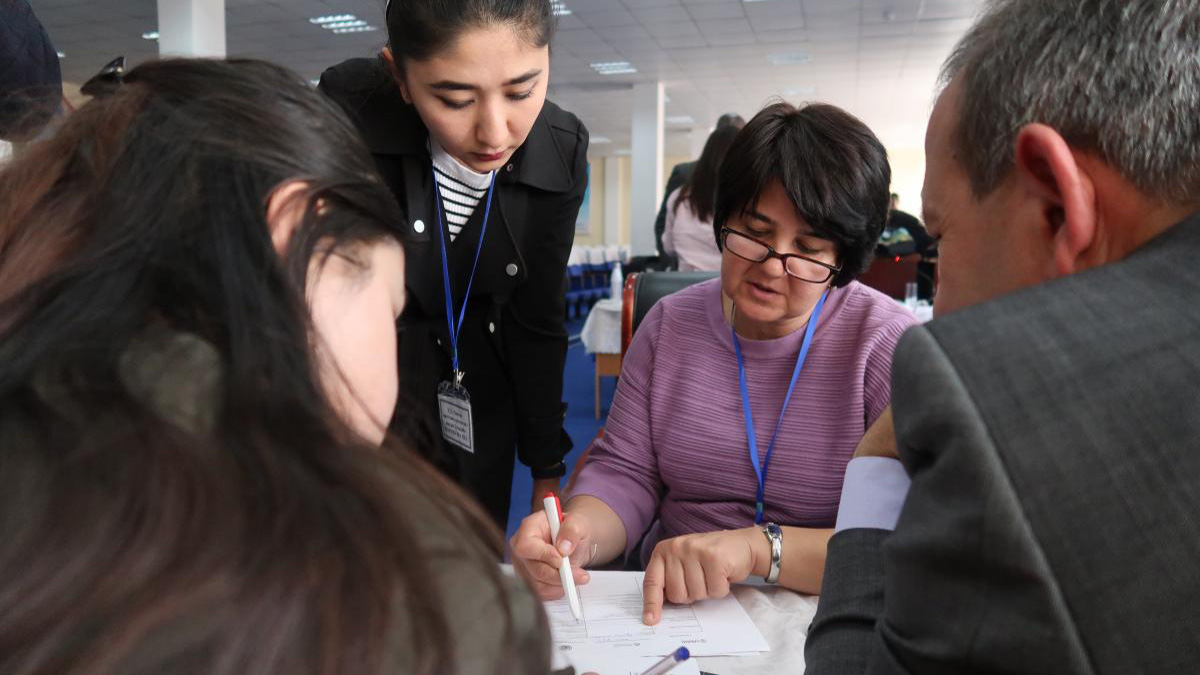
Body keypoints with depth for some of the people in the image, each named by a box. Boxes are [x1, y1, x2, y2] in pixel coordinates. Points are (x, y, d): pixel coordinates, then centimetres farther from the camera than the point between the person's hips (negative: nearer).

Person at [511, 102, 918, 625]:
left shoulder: (891, 346, -11)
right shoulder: (671, 323, 4)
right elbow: (624, 472, 2)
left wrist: (759, 547, -28)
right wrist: (578, 534, -19)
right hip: (663, 613, 3)